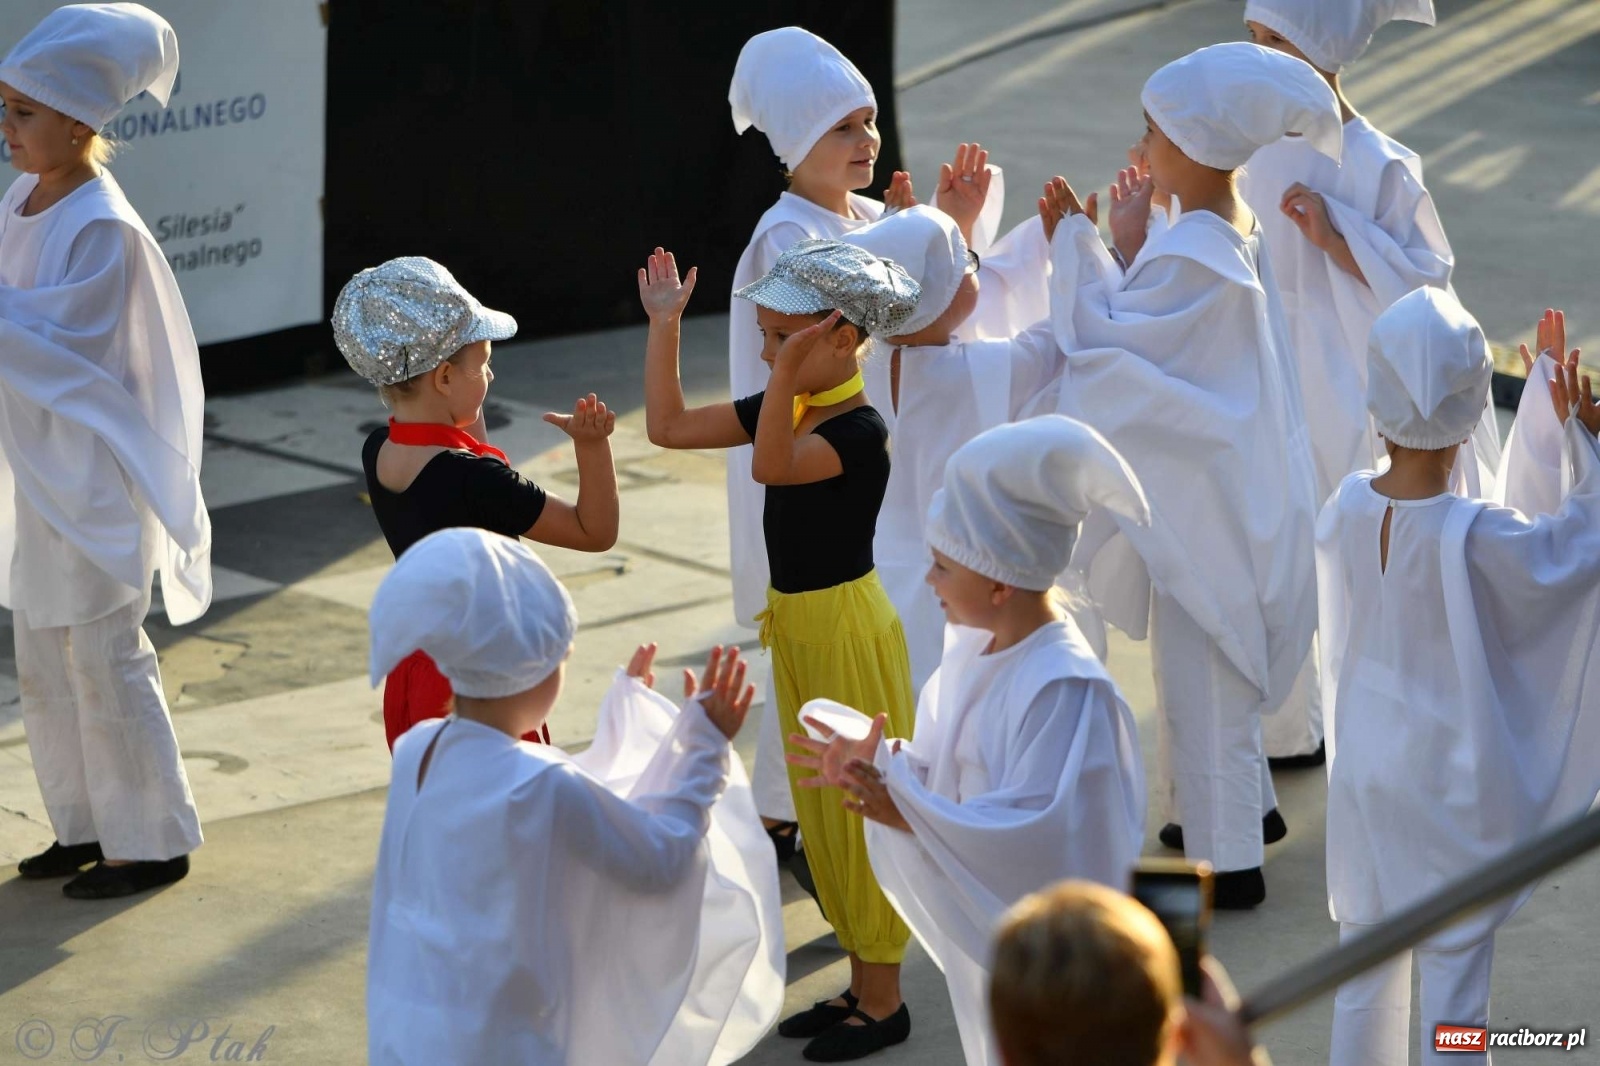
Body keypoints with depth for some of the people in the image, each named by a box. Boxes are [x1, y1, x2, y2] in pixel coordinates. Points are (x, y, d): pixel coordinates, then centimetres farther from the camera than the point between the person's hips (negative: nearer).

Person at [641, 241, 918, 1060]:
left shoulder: (860, 431, -22)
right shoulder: (785, 407, 3)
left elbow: (770, 465, -40)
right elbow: (669, 426, 6)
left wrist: (790, 371, -46)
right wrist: (664, 324, 4)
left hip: (847, 628, -9)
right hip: (796, 625, 9)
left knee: (863, 810, 2)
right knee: (822, 812, 17)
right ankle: (861, 984, 29)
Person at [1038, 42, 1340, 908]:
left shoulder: (1192, 253, -27)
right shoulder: (1233, 229, 3)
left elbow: (1106, 338, -23)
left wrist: (1075, 244, -15)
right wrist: (1128, 245, 1)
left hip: (1202, 492, -10)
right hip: (1228, 474, 10)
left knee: (1200, 672, 2)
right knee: (1218, 662, 25)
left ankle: (1225, 861, 11)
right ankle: (1245, 806, 41)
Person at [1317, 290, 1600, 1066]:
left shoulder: (1345, 508, -12)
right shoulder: (1471, 538, -28)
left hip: (1364, 776, 5)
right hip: (1450, 791, -5)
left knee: (1364, 977, 19)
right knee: (1453, 989, 8)